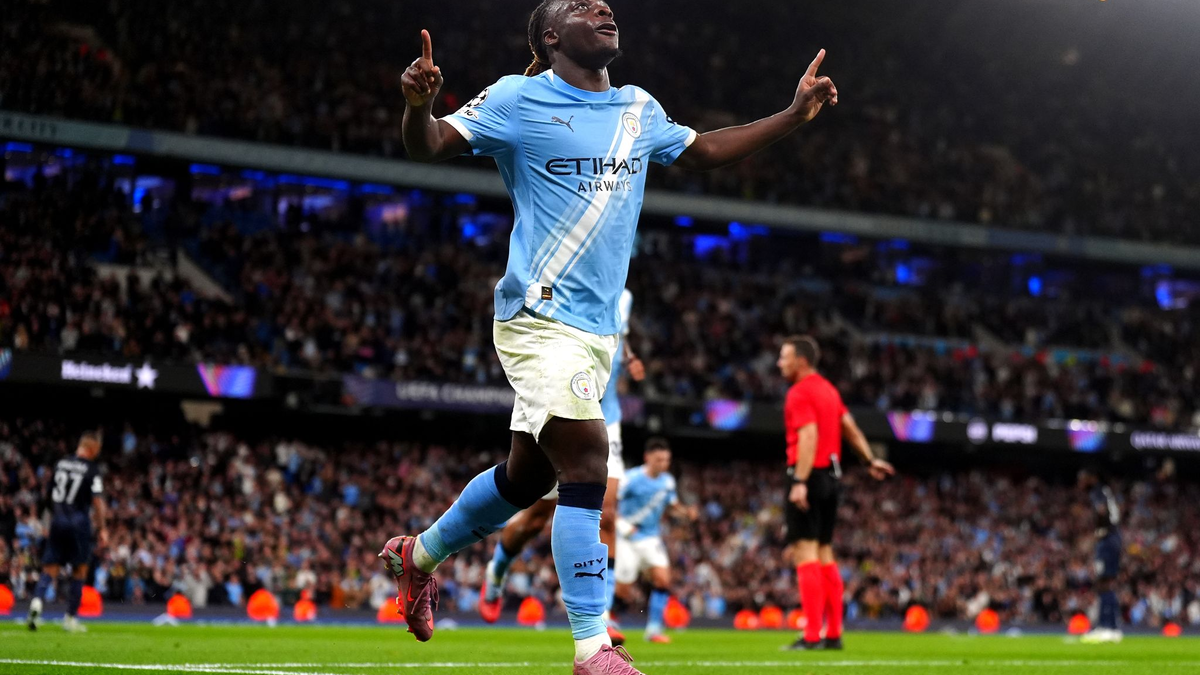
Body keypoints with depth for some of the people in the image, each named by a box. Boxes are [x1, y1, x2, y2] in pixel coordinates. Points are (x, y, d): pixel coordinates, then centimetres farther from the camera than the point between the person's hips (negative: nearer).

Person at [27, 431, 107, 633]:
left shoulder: (61, 464, 9)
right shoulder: (92, 470, -7)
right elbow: (97, 501, -12)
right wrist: (102, 528, -4)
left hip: (57, 520, 4)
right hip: (78, 521, -4)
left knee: (50, 569, 6)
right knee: (79, 571, 8)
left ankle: (37, 601, -22)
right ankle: (71, 618, 9)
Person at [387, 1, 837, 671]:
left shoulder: (640, 110, 13)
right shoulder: (517, 100, -6)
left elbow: (703, 151, 28)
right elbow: (430, 146, -11)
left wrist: (794, 115, 22)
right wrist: (419, 106, -34)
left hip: (599, 328, 8)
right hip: (541, 319, -8)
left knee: (527, 476, 17)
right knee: (586, 467, -17)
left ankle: (420, 554, 41)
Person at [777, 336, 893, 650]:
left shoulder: (800, 393, -11)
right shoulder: (828, 389, 16)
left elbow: (809, 437, -22)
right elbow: (850, 428, 23)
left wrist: (800, 482, -27)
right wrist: (871, 460, 31)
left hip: (811, 474, -9)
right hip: (832, 476, 9)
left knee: (805, 552, -10)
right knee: (824, 554, 14)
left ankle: (812, 636, -14)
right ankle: (834, 634, 15)